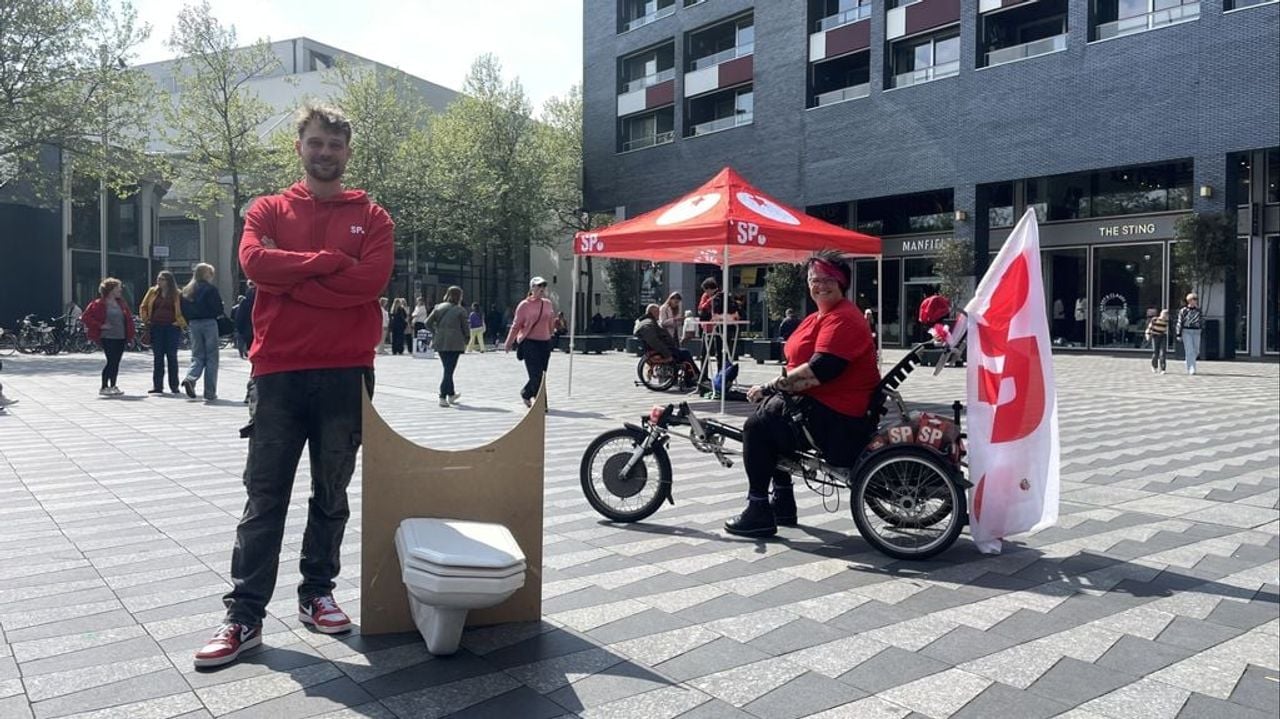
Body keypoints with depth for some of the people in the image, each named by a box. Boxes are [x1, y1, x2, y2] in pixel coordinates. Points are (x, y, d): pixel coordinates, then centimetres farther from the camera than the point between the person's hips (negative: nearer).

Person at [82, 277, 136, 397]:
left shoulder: (121, 303, 13)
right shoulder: (99, 304, -6)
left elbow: (128, 319, 17)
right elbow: (85, 317, -8)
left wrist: (130, 335, 11)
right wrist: (100, 326, -14)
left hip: (121, 338, 6)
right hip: (108, 337, -6)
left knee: (116, 363, 9)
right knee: (111, 362, -8)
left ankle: (113, 386, 17)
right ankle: (104, 388, 0)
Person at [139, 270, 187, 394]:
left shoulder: (177, 295, 0)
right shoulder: (152, 292, 9)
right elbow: (143, 307, 17)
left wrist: (180, 323, -7)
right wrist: (146, 320, 6)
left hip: (172, 328, -3)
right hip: (156, 328, 3)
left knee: (172, 356, 2)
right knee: (157, 357, 4)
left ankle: (174, 386, 9)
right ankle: (157, 386, 7)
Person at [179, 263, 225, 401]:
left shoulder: (186, 291, 8)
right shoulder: (210, 289, -9)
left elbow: (183, 311, 9)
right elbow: (219, 309, -12)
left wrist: (189, 323, 17)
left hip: (194, 324, 5)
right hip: (209, 323, -5)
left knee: (197, 356, 14)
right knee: (211, 358, 2)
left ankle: (190, 378, -15)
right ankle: (210, 393, 1)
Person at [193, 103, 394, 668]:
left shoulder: (371, 217, 8)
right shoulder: (268, 211, 11)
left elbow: (371, 279, -10)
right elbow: (255, 261, -10)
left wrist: (291, 279, -8)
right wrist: (328, 261, -10)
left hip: (346, 373, 0)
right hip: (279, 372, 0)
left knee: (331, 496, 10)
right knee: (264, 499, 2)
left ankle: (317, 595, 24)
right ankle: (244, 616, 8)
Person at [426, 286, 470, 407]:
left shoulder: (438, 307, 6)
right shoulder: (460, 310, -5)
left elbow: (428, 322, 3)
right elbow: (466, 329, -3)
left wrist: (435, 333, 15)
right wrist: (465, 339, 14)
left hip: (440, 342, 5)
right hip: (454, 343, -5)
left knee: (448, 369, 18)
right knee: (449, 370, -1)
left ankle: (451, 394, 30)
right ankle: (443, 398, -8)